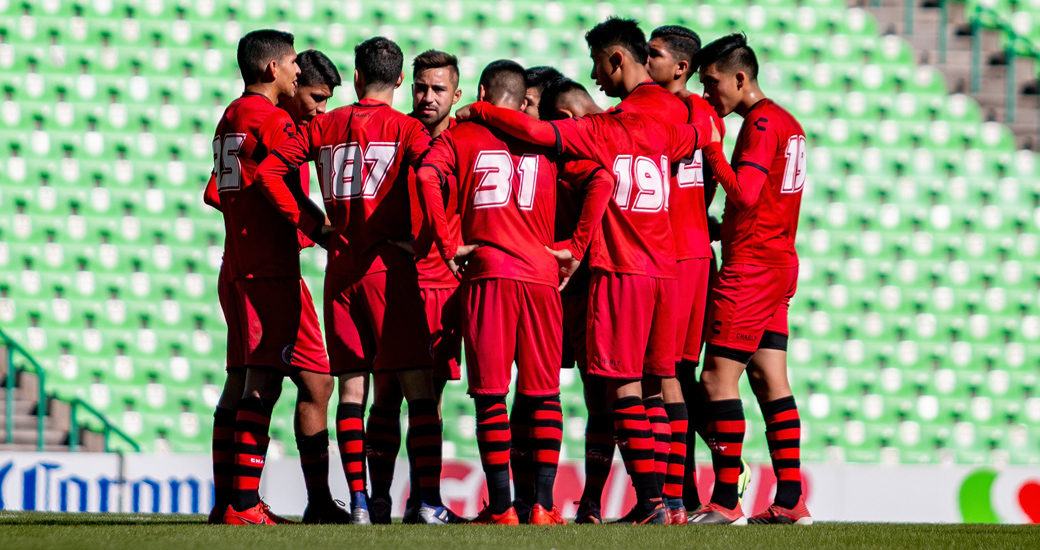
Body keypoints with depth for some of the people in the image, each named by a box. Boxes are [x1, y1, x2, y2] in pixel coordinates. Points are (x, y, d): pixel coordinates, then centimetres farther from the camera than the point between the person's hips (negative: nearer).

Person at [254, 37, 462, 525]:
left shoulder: (323, 126, 9)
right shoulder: (405, 128, -2)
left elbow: (269, 170, 2)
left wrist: (306, 223, 6)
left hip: (341, 269, 4)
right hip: (390, 266, -3)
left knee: (352, 386, 7)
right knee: (419, 386, -1)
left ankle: (358, 500, 1)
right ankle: (429, 500, -7)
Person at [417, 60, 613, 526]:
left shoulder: (460, 137, 8)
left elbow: (427, 174, -12)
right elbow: (602, 178, -1)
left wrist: (447, 244, -6)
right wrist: (576, 248, 1)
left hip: (487, 275, -2)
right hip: (542, 275, 2)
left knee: (490, 395, 1)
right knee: (543, 395, 8)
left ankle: (501, 507, -3)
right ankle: (543, 505, 2)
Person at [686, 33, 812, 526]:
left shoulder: (760, 124, -13)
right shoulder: (786, 122, 16)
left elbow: (745, 193, -22)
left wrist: (711, 148, -14)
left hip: (750, 265, -10)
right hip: (779, 263, 10)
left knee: (718, 378, -8)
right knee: (769, 380, 9)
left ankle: (725, 502, -11)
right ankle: (790, 500, 7)